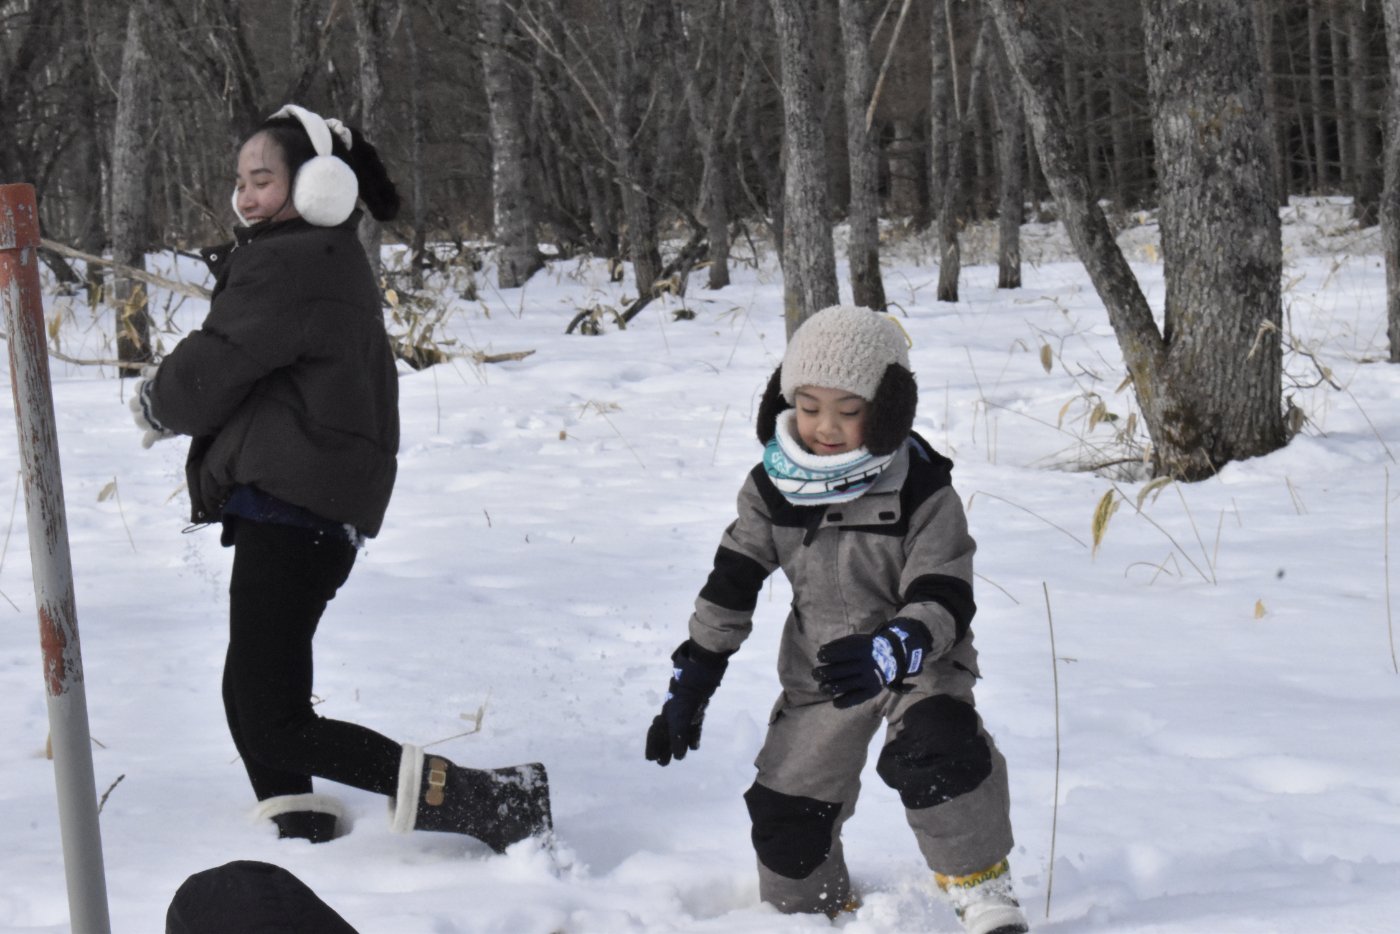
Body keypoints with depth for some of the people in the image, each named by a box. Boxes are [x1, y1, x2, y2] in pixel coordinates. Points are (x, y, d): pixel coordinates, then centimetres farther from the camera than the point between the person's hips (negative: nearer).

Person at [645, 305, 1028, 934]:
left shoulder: (923, 494, -20)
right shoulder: (773, 489, -9)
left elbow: (944, 602, -25)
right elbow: (729, 586, 0)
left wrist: (891, 652, -44)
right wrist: (690, 682, 0)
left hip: (918, 662, -4)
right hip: (819, 671, 4)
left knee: (939, 753, -31)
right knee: (787, 808, 5)